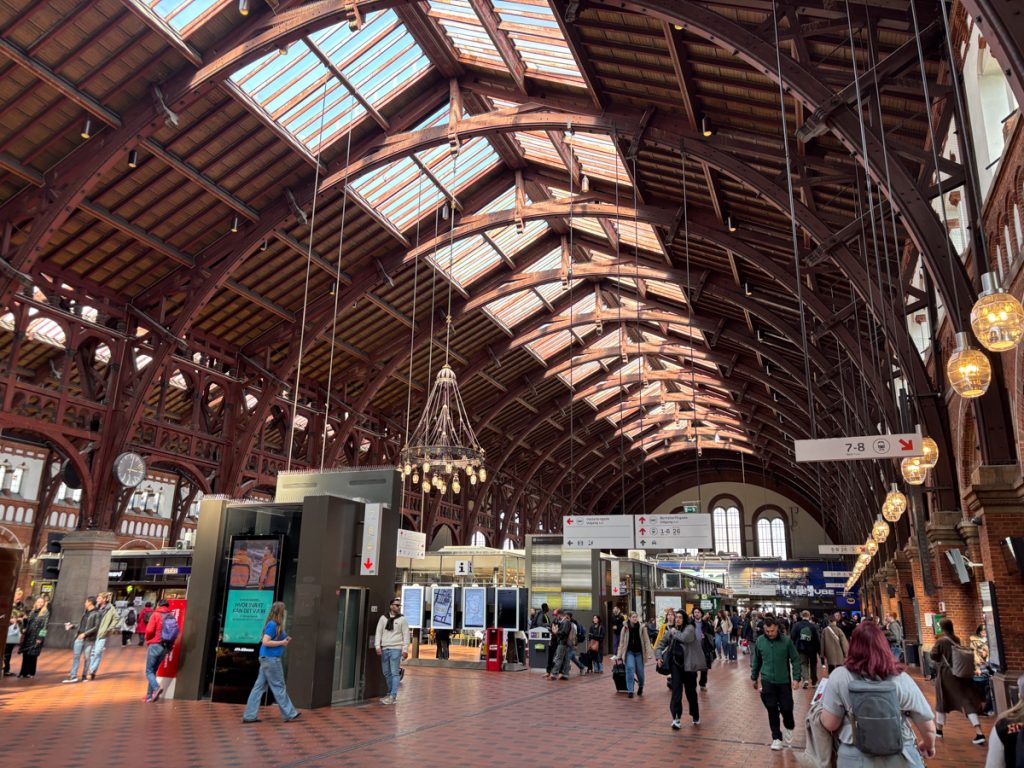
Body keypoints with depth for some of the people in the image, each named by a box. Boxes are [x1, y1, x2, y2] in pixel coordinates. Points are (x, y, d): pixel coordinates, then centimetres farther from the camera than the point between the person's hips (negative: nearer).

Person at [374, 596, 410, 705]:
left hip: (396, 649, -4)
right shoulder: (383, 618, 11)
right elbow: (378, 633, 9)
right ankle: (390, 694, 23)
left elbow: (406, 635, 0)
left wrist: (405, 649, -7)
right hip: (384, 649, 4)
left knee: (395, 673, -7)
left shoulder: (402, 619, 3)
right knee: (386, 673, 10)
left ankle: (393, 696, -7)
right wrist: (377, 646, -2)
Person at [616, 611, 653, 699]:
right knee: (630, 669, -16)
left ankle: (640, 686, 36)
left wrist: (649, 654, -10)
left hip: (639, 652, 0)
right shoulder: (625, 628, -1)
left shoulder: (642, 628, -1)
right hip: (629, 652, 0)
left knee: (640, 671, 4)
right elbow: (621, 642, 3)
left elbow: (646, 641, -3)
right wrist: (619, 656, 2)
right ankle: (630, 691, -6)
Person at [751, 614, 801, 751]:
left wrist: (796, 678, -11)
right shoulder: (760, 641, -5)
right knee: (772, 709, 3)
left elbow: (795, 660, -4)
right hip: (767, 681, 1)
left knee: (786, 708, 4)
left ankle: (789, 727, 36)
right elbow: (756, 661, 7)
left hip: (784, 681, -1)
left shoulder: (786, 640, -12)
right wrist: (754, 677, 13)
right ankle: (776, 737, 18)